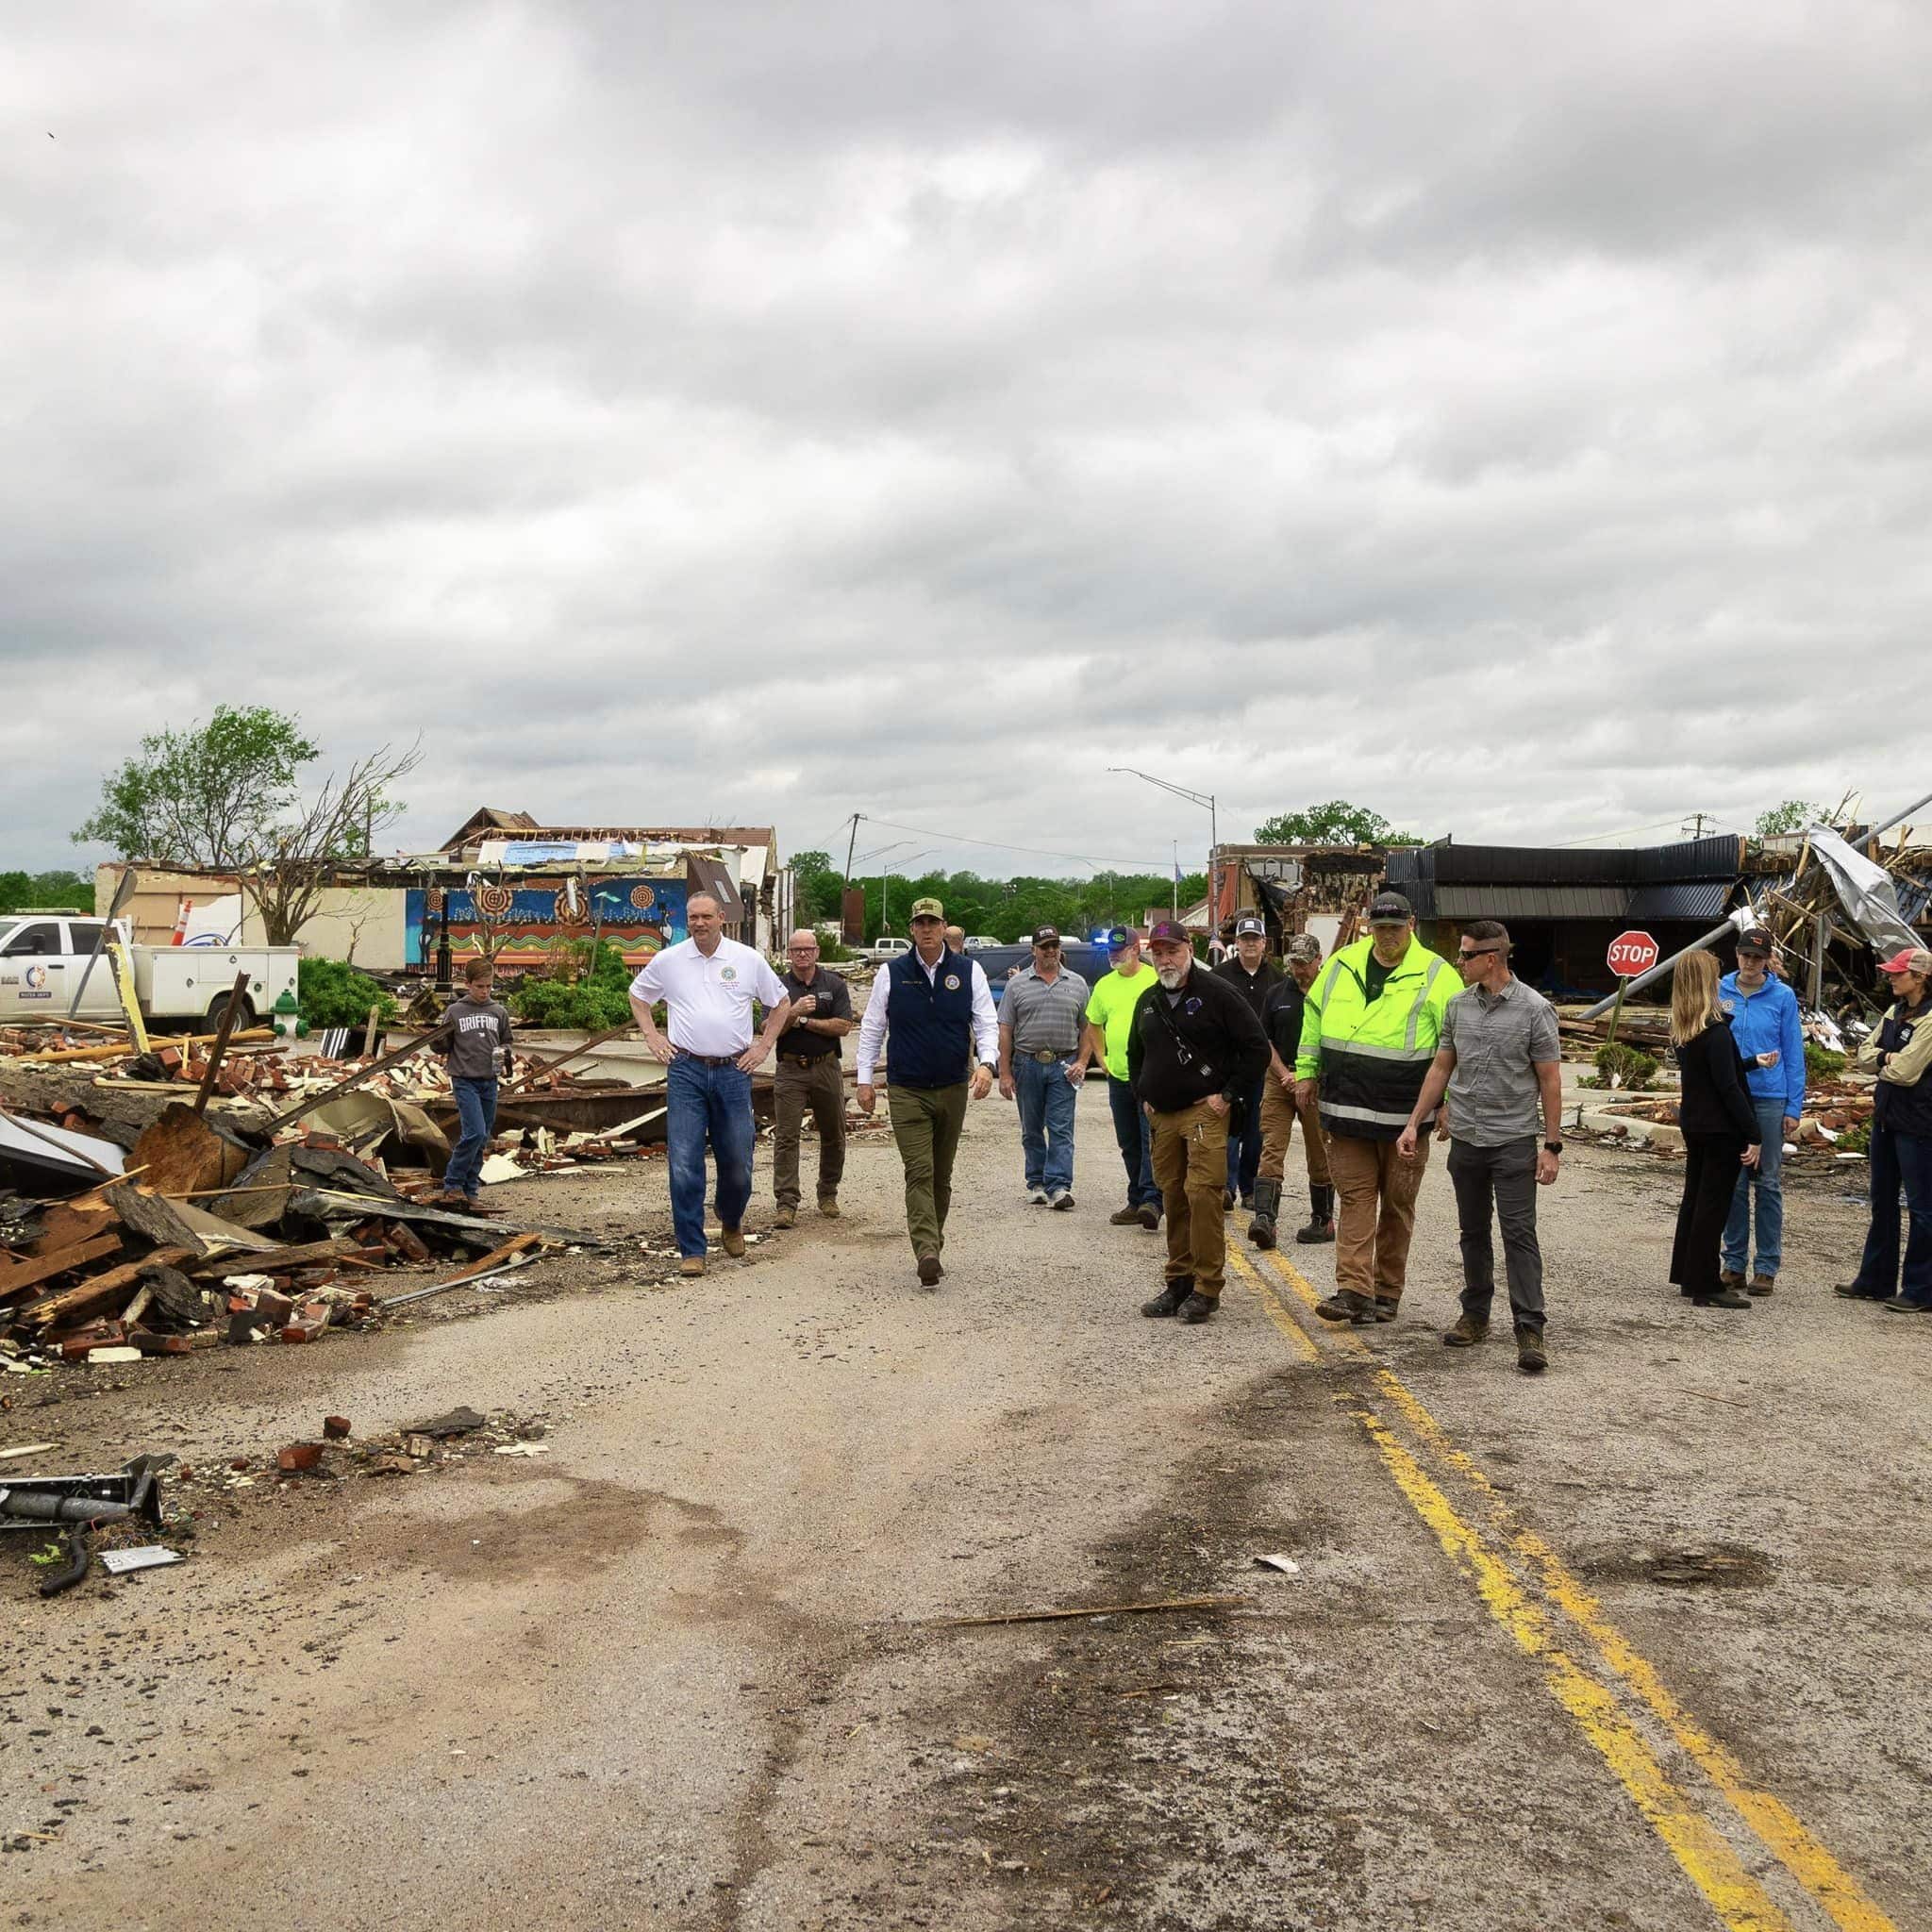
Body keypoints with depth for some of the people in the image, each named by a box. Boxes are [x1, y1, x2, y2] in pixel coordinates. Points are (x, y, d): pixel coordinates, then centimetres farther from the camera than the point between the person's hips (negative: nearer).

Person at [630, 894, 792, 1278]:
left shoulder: (749, 960, 4)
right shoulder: (668, 960, 4)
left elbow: (780, 1004, 16)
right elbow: (637, 995, 21)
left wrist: (763, 1046, 7)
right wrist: (652, 1036, 9)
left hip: (734, 1073, 0)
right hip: (686, 1072, 0)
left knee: (737, 1162, 6)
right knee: (684, 1164, -7)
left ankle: (731, 1222, 37)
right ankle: (692, 1250, 1)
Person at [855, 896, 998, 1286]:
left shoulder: (969, 971, 3)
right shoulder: (892, 973, 1)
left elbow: (987, 1023, 3)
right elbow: (871, 1028, 7)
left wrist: (986, 1063, -15)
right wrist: (864, 1079, 4)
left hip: (953, 1090, 2)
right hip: (906, 1091, -2)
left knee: (942, 1175, 12)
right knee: (919, 1173, -12)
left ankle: (933, 1244, 24)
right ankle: (927, 1254, -21)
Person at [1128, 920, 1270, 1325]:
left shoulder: (1216, 994, -5)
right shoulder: (1148, 1001, 16)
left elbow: (1257, 1048, -7)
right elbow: (1135, 1055, 31)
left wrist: (1228, 1095, -9)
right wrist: (1142, 1097, 18)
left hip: (1205, 1112, -7)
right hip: (1162, 1116, 7)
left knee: (1202, 1193, -13)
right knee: (1173, 1197, 9)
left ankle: (1207, 1288, -8)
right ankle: (1179, 1282, 17)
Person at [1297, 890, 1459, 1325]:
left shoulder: (1436, 975, -4)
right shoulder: (1342, 965, 8)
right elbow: (1313, 1018, 19)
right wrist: (1307, 1072, 16)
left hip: (1405, 1114, -3)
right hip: (1347, 1107, 3)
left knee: (1397, 1203, 8)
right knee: (1356, 1196, -1)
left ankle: (1387, 1292, 18)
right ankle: (1353, 1290, -4)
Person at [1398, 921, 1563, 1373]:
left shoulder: (1534, 1009, -7)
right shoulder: (1458, 1006, 6)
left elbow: (1549, 1080, -5)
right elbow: (1440, 1068, 13)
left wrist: (1552, 1144, -8)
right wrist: (1414, 1124, 9)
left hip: (1514, 1141, -5)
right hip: (1465, 1139, 5)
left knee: (1519, 1233, -7)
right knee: (1473, 1232, 13)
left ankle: (1529, 1330, -8)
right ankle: (1475, 1316, 24)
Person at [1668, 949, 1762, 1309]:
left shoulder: (1681, 1031, 6)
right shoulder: (1716, 1032, -19)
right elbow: (1729, 1087, -20)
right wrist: (1753, 1134, -17)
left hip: (1693, 1125, 8)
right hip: (1720, 1128, -8)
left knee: (1693, 1198, 16)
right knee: (1713, 1205, -2)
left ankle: (1687, 1276, 25)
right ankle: (1705, 1287, 2)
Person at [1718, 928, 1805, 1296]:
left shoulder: (1783, 997, 0)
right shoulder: (1720, 992, 3)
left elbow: (1793, 1055, 1)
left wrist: (1794, 1108, -3)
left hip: (1769, 1099, -2)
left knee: (1767, 1183, 3)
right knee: (1733, 1183, 7)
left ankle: (1767, 1266, 9)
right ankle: (1734, 1262, 15)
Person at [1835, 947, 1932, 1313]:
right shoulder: (1895, 1012, 11)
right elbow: (1865, 1053, 9)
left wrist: (1880, 1063, -2)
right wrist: (1887, 1059, -11)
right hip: (1887, 1117, 9)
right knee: (1882, 1202, 16)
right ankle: (1875, 1280, 26)